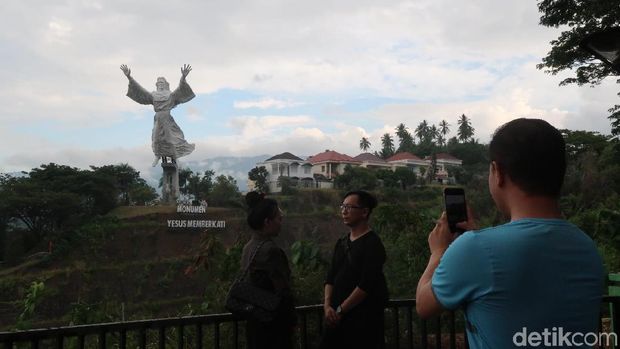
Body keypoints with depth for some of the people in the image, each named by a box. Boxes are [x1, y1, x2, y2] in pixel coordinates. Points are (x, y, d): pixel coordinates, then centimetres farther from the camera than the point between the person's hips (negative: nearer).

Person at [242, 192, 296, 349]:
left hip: (255, 322, 8)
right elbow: (283, 292, -21)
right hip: (273, 325, -8)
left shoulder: (248, 247, 5)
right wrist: (291, 322, -7)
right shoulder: (271, 250, -21)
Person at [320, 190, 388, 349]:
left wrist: (340, 310, -13)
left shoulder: (372, 244, -10)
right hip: (337, 318, 7)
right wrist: (327, 306, -5)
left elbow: (366, 285, -17)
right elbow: (331, 277, 9)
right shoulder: (341, 242, 11)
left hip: (364, 318, -6)